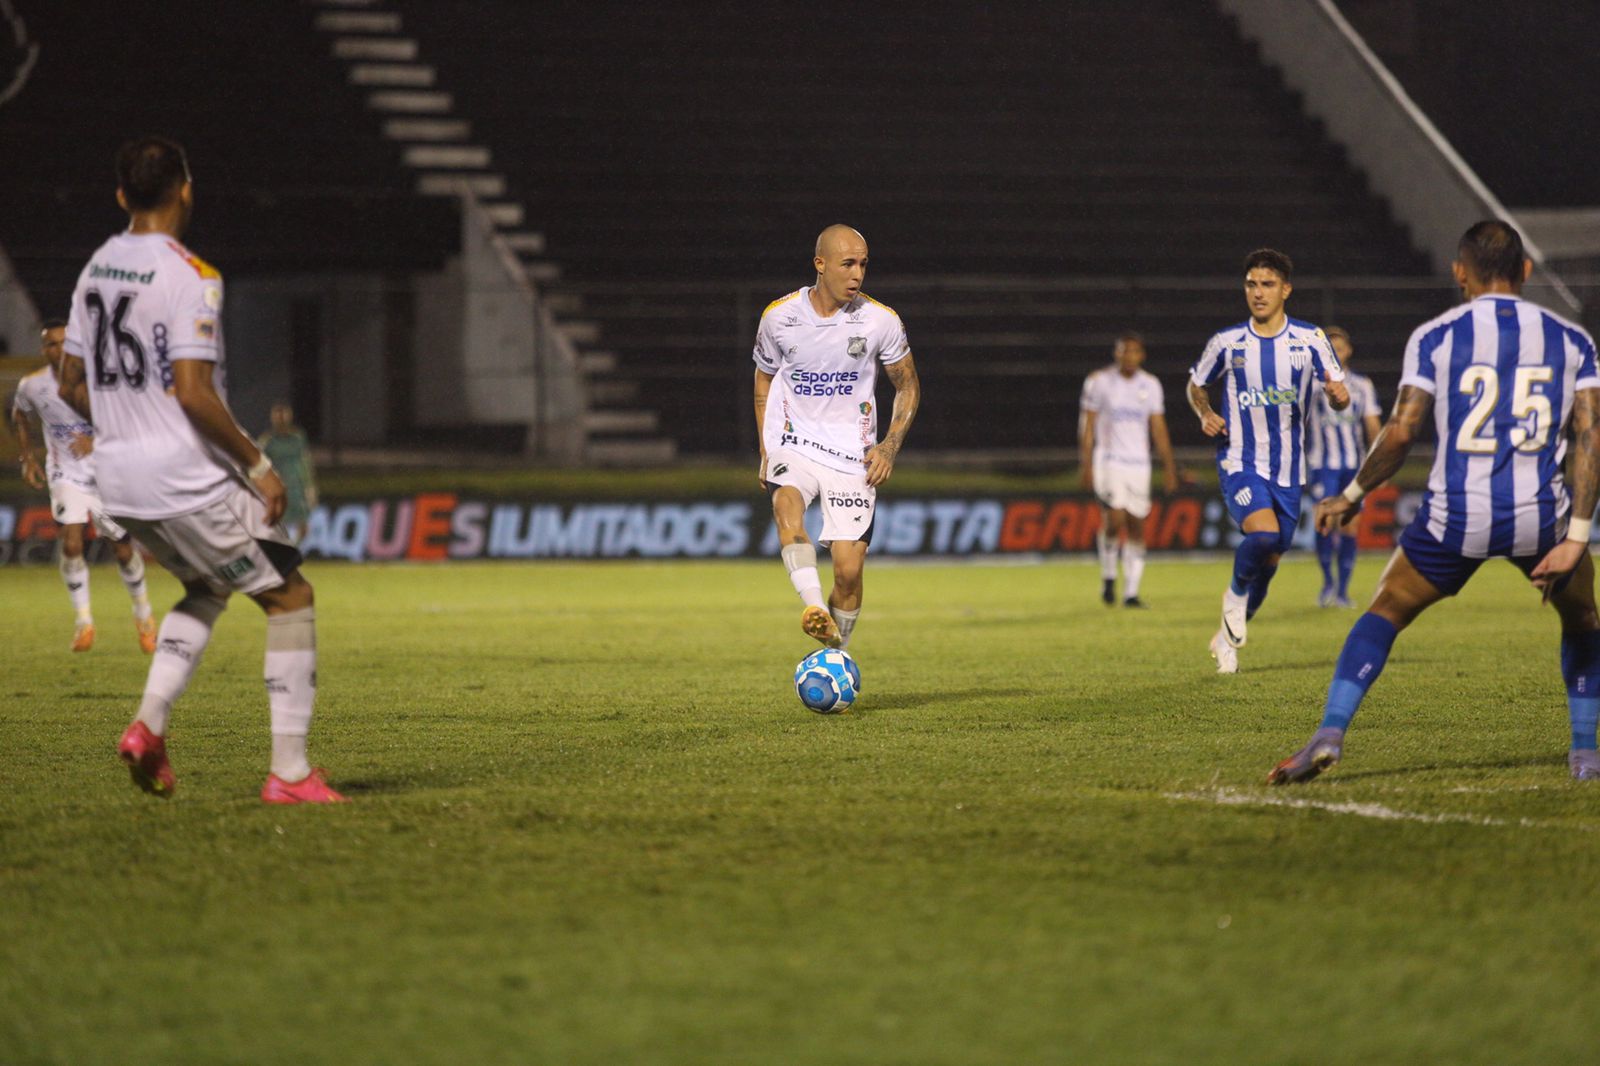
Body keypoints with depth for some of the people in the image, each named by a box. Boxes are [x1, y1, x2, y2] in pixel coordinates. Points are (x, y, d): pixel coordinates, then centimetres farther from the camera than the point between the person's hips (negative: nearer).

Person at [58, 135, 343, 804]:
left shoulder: (96, 269, 9)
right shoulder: (190, 277, -16)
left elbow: (72, 384, 15)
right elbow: (193, 393, -22)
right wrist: (258, 465, -13)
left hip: (118, 480, 8)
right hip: (188, 481, -8)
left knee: (207, 588, 28)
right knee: (289, 596, 4)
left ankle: (149, 722, 9)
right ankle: (290, 772, -1)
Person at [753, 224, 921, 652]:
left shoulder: (881, 320, -5)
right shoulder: (779, 316, -3)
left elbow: (907, 386, 7)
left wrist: (890, 447, -6)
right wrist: (766, 450, 7)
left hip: (853, 453, 0)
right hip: (793, 441, 0)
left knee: (849, 569, -7)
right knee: (787, 505, -34)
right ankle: (814, 609, -49)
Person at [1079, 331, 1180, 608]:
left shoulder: (1150, 385, 6)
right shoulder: (1099, 381, -3)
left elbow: (1158, 428, 10)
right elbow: (1087, 425, -1)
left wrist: (1169, 467, 6)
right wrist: (1086, 466, -7)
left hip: (1139, 463, 3)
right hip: (1109, 459, -3)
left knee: (1136, 526, 1)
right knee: (1114, 520, -16)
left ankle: (1131, 592, 5)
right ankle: (1108, 577, 5)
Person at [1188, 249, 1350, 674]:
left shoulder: (1310, 340, -1)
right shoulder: (1227, 343, -2)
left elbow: (1341, 401, -1)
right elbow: (1195, 386, 14)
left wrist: (1338, 395, -26)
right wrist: (1206, 414, -8)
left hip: (1287, 470, 3)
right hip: (1240, 463, -3)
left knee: (1269, 562, 9)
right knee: (1263, 535, -28)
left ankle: (1227, 638, 32)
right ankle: (1236, 593, 3)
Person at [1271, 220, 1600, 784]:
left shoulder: (1434, 337, 1)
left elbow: (1401, 432, -4)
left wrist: (1351, 496, 11)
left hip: (1456, 515, -1)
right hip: (1540, 515, 1)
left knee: (1385, 613, 17)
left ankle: (1329, 733, 2)